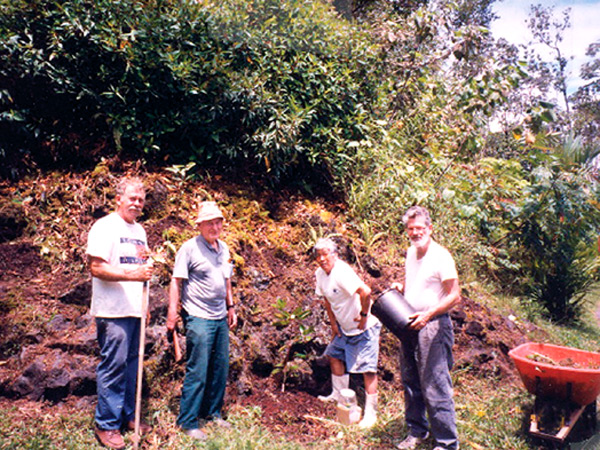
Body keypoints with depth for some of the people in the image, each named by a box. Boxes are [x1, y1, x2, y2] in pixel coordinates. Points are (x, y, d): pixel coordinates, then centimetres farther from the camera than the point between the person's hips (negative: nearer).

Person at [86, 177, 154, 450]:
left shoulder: (139, 230, 17)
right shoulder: (105, 227, -8)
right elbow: (96, 267, -17)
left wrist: (146, 258, 8)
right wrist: (132, 274, -26)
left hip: (135, 308, 8)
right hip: (113, 310, -8)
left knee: (131, 362, 14)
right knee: (114, 364, -4)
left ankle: (127, 416, 27)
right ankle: (106, 425, 9)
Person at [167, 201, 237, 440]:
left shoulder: (224, 247, 11)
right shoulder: (189, 248, -10)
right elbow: (176, 281, -10)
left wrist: (231, 306, 20)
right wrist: (172, 312, -14)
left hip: (220, 318, 7)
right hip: (198, 318, -7)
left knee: (220, 369, 14)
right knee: (197, 371, -3)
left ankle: (212, 412, 30)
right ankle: (188, 422, 11)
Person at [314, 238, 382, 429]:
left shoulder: (342, 272, -28)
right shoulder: (320, 274, 0)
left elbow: (365, 292, -39)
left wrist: (364, 316, -26)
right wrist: (333, 323, 12)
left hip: (365, 327, -10)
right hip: (344, 327, 10)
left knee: (367, 369, -6)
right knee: (334, 355, 22)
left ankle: (370, 413, 3)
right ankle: (339, 394, 43)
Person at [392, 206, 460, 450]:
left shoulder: (441, 256, -13)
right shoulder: (411, 253, 11)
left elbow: (455, 296, -15)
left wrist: (428, 314, -25)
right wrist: (399, 287, 6)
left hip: (433, 325, -8)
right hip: (409, 323, 8)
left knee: (435, 386, -3)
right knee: (410, 382, 15)